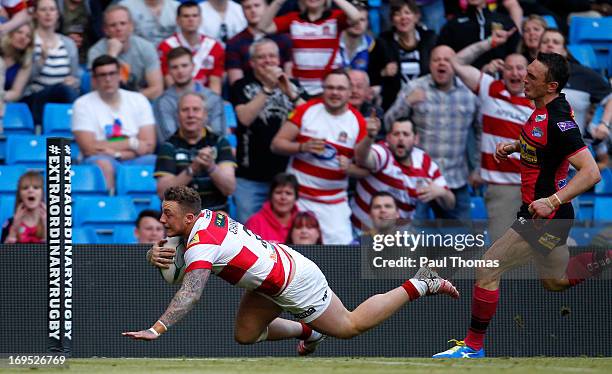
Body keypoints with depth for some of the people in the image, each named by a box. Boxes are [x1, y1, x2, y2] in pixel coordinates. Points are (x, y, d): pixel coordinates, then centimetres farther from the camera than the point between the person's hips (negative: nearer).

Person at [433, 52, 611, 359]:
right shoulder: (544, 108, 3)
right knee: (555, 282, 26)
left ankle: (474, 346, 2)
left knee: (487, 271, -8)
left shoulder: (558, 121, -25)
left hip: (545, 218, -10)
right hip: (538, 211, 10)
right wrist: (514, 146, 8)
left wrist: (552, 201, -37)